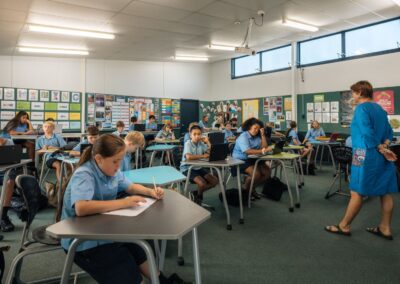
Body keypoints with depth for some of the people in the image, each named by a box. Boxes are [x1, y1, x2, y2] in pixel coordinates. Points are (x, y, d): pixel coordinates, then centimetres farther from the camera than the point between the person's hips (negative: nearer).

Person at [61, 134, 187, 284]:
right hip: (83, 242, -8)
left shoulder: (111, 170, -1)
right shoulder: (83, 175, -25)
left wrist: (151, 191, -7)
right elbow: (81, 208, -42)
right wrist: (122, 203, -39)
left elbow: (131, 187, 12)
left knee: (142, 251, 10)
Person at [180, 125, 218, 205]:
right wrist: (202, 156, -21)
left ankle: (196, 193, 16)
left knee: (215, 181, 0)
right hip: (187, 168, -7)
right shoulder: (188, 143, -13)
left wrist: (207, 142, -8)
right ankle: (199, 195, 10)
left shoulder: (201, 143, 2)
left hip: (198, 168, 7)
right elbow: (188, 157, -30)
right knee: (202, 183, -26)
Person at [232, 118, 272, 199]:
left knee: (267, 172, -6)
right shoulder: (243, 137, -16)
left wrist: (262, 135, -8)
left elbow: (264, 147, -7)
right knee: (256, 174, -27)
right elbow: (247, 151, -31)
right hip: (241, 160, -7)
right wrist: (263, 151, -37)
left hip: (253, 160, 8)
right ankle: (245, 190, 1)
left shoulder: (257, 137, 5)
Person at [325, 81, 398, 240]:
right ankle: (385, 228, 20)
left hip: (366, 155, -8)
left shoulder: (361, 108, -11)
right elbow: (389, 132, 14)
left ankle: (344, 226, 11)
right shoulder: (379, 108, 14)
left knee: (357, 192, 0)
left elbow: (367, 134, -20)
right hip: (381, 155, 8)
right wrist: (384, 147, -1)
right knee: (385, 192, 10)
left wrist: (381, 150, -10)